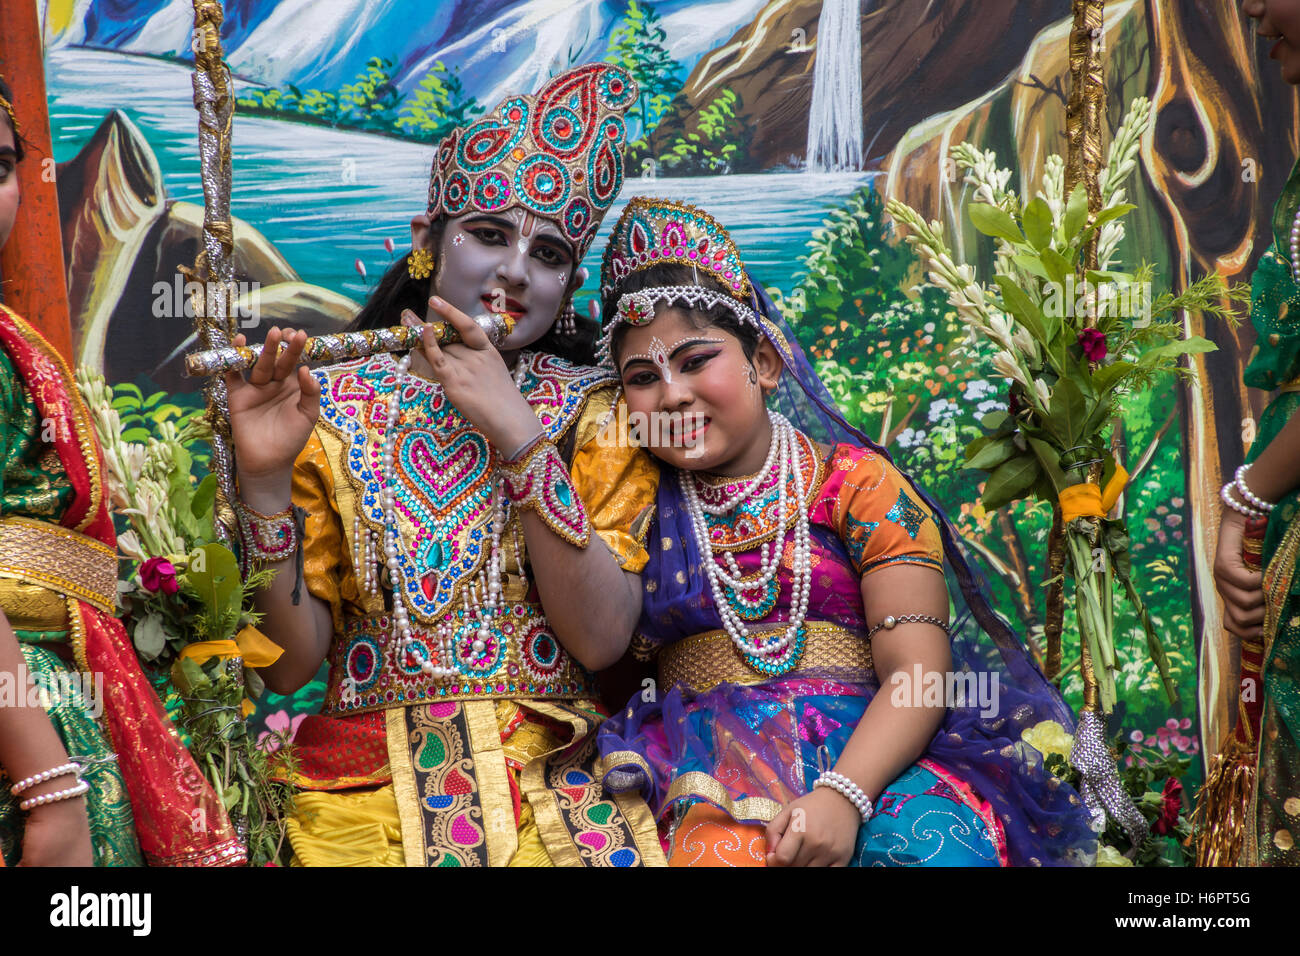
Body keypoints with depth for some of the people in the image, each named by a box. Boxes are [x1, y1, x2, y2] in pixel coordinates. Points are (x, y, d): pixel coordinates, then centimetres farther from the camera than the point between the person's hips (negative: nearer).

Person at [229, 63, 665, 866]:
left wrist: (517, 432, -13)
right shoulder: (335, 408, 5)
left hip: (551, 788, 0)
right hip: (362, 792, 0)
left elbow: (602, 639, -8)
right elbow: (292, 663, 0)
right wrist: (266, 482, -14)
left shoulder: (594, 412, 5)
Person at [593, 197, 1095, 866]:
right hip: (713, 756, 0)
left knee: (940, 845, -31)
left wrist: (843, 793, -21)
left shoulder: (854, 480, 6)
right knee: (724, 850, -34)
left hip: (869, 755, 0)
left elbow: (918, 672, -5)